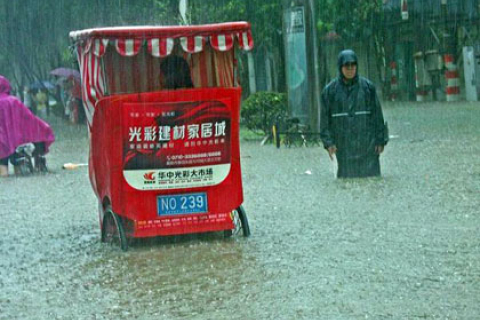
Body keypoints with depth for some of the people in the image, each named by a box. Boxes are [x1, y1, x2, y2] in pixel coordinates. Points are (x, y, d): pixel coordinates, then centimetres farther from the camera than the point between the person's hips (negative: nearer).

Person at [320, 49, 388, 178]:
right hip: (343, 145, 0)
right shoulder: (330, 90, 3)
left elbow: (377, 114, 5)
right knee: (347, 177, 0)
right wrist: (328, 142, -5)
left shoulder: (368, 87, 3)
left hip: (367, 143, 0)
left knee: (370, 175, -4)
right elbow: (325, 118, 4)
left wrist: (380, 140, 1)